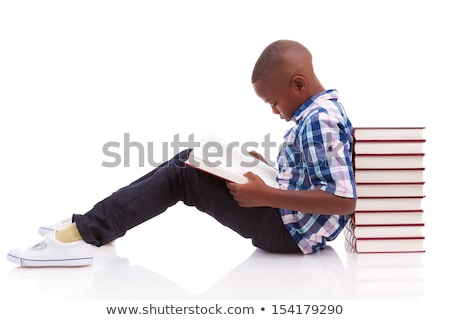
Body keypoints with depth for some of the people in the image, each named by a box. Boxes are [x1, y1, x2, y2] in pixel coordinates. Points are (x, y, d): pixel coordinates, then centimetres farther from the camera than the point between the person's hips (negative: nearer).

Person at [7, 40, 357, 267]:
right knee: (187, 161, 7)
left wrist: (265, 195, -26)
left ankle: (86, 234, -14)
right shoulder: (322, 111, 10)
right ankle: (95, 226, 6)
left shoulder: (319, 121, -21)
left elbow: (344, 201, -28)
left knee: (182, 175, -15)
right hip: (285, 216, 10)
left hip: (288, 230, -10)